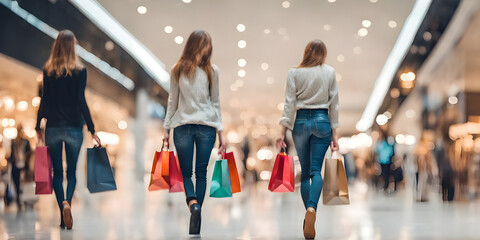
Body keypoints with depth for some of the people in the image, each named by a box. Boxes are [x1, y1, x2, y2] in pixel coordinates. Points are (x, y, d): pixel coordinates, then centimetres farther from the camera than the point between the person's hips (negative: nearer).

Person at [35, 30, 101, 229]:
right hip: (74, 127, -1)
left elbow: (45, 99, 1)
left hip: (53, 128, 2)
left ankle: (63, 214, -3)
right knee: (71, 171, 7)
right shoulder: (79, 70, -4)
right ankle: (67, 203, -19)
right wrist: (92, 129, -6)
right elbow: (81, 100, -8)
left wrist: (38, 126, 9)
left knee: (57, 171, 8)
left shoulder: (48, 70, 3)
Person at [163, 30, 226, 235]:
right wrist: (220, 131, 11)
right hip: (207, 126, 0)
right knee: (201, 172, 6)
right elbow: (215, 102, 6)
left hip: (182, 126, 0)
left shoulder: (177, 70, 1)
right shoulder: (212, 70, 0)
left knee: (185, 172, 6)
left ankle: (193, 203, -23)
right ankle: (196, 221, 3)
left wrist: (167, 129, 12)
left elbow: (172, 101, 5)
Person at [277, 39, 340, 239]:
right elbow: (333, 103, 4)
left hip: (301, 121, 1)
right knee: (316, 170, -6)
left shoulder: (294, 73, 1)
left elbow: (289, 103, -3)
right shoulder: (329, 72, 3)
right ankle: (312, 208, -30)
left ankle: (309, 212, 7)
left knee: (305, 173, 9)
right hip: (322, 121, 0)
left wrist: (283, 131, -1)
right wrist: (334, 133, 7)